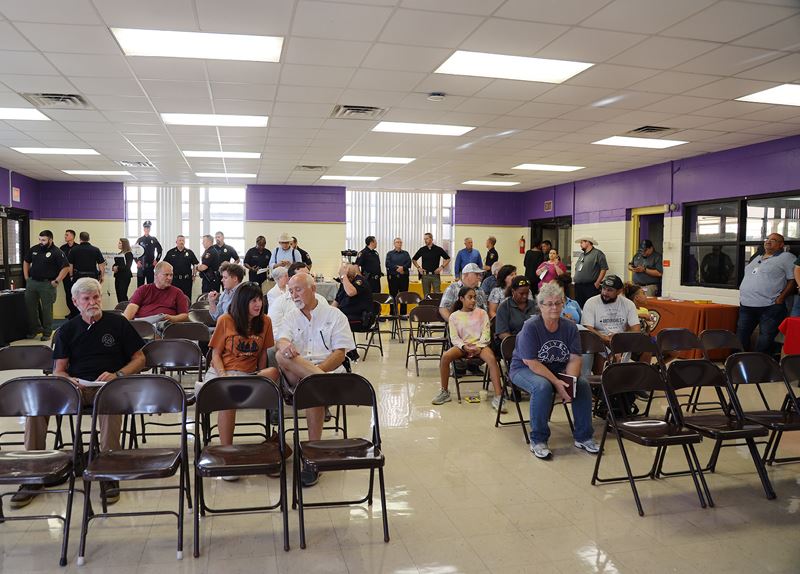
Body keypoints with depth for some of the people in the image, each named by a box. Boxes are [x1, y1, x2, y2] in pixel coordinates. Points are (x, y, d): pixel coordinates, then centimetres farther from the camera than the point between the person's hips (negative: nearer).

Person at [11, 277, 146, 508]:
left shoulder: (118, 323, 9)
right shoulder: (67, 330, 16)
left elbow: (139, 359, 8)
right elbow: (59, 370, 14)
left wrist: (116, 375, -10)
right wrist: (69, 380, -11)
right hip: (75, 387, 3)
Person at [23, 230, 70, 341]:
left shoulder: (57, 252, -9)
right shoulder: (34, 249, 8)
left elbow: (66, 267, -13)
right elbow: (26, 262, 22)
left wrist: (57, 281, -14)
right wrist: (26, 277, 13)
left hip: (47, 284, -5)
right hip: (32, 282, 6)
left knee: (47, 309, 2)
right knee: (30, 306, 9)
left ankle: (47, 333, 11)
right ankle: (34, 329, 25)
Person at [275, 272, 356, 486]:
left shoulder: (334, 316, 11)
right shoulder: (290, 317, 20)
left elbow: (339, 354, 1)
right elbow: (280, 342, -1)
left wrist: (321, 369, -18)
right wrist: (285, 345, -27)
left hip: (328, 371, -2)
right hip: (294, 378, 2)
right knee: (282, 355, -29)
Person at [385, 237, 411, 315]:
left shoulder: (405, 253, 16)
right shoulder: (390, 254, 10)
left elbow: (409, 263, 2)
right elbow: (388, 264, -4)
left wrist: (403, 267, -16)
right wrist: (397, 268, -14)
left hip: (404, 277, 2)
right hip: (393, 277, -2)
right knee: (393, 295, -2)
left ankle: (403, 313, 6)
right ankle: (393, 313, 2)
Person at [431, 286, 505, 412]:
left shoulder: (481, 313, 10)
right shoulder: (454, 316, 10)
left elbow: (486, 333, 2)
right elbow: (454, 337, 3)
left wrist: (478, 347, -15)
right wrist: (464, 347, -16)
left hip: (480, 344, -1)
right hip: (462, 345, 1)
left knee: (492, 358, -33)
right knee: (445, 357, -28)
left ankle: (498, 397, -33)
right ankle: (444, 392, -10)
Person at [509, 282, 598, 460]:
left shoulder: (570, 327, -2)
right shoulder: (530, 327, -19)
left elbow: (574, 359, -6)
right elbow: (532, 363, -23)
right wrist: (556, 383, -30)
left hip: (558, 370, 5)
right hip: (524, 370, -5)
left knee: (583, 384, -19)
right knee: (543, 387, -36)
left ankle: (583, 437, -4)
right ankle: (538, 440, -21)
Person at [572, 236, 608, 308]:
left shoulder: (597, 253, -4)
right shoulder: (582, 254, 20)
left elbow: (604, 268, -9)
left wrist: (597, 283, -13)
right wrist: (574, 277, 12)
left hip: (590, 286, -7)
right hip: (578, 286, 7)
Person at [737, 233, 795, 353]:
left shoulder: (787, 258, -1)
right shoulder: (757, 258, 21)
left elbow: (793, 280, -7)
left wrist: (780, 299, -15)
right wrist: (743, 295, 13)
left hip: (770, 307, -7)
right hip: (746, 305, 7)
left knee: (765, 341, -3)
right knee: (741, 336, 10)